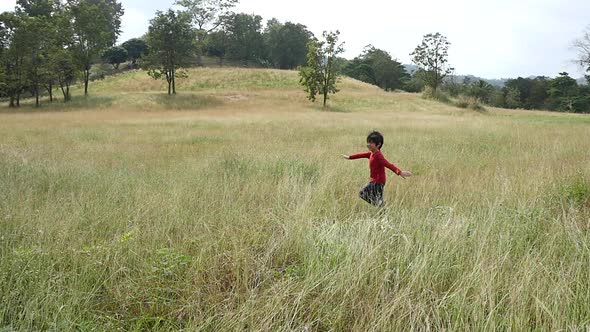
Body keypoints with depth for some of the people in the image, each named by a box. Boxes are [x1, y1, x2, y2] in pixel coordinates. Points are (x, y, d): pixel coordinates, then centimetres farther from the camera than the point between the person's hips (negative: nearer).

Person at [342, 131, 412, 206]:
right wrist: (349, 157, 33)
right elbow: (362, 154, 21)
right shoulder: (372, 153, 6)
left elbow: (389, 165, -34)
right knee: (362, 193, 19)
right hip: (374, 181, 10)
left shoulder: (378, 156, -22)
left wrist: (399, 172, -50)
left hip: (379, 181, -10)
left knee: (378, 201, -8)